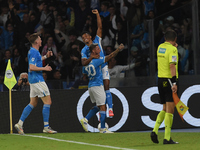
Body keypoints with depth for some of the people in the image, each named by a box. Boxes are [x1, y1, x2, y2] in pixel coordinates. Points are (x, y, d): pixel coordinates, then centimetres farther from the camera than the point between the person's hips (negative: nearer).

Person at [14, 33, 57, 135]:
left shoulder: (33, 51, 14)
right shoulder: (34, 52, -17)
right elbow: (32, 67, -24)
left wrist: (45, 56, 26)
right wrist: (44, 68, -17)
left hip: (33, 80, 10)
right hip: (37, 80, -10)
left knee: (33, 103, 12)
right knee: (47, 101, -7)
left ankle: (20, 124, 8)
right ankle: (46, 127, -7)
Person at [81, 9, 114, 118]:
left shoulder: (97, 41, 7)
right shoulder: (84, 50, 4)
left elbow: (100, 27, 0)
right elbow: (84, 63, -7)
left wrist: (97, 15, -8)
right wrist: (91, 57, -24)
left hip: (103, 67, -1)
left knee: (106, 88, -13)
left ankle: (110, 109, -18)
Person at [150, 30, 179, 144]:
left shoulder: (160, 47, 10)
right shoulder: (173, 50, -12)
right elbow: (172, 66, -23)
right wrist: (174, 83, -27)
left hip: (160, 79, 7)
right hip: (170, 80, -7)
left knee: (165, 109, 18)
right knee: (170, 110, -5)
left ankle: (155, 131, 3)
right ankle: (167, 138, -8)